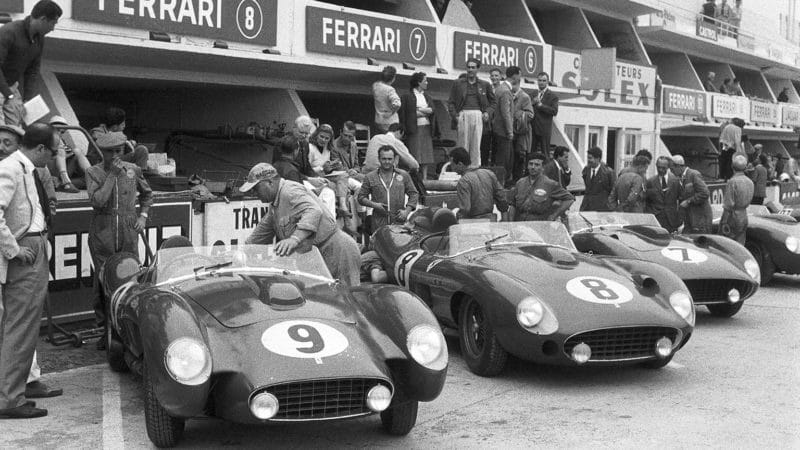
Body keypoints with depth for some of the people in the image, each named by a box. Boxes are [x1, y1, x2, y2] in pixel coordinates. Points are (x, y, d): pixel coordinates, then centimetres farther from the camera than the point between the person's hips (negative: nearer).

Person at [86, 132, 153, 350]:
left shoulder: (133, 170, 7)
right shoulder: (93, 172, 0)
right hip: (102, 234, -2)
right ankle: (107, 330, 11)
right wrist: (112, 174, -14)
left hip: (128, 233, 2)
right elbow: (96, 201, -15)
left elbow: (147, 194, 23)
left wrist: (143, 215, 9)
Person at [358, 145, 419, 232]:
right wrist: (373, 205, -7)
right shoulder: (370, 177, 9)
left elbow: (414, 194, 13)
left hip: (399, 221, 0)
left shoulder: (404, 175, 11)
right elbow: (361, 197, 11)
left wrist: (407, 211, 0)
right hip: (378, 222, 0)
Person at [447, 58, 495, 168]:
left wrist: (487, 112, 3)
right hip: (463, 115, -1)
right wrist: (455, 116, -4)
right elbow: (451, 102, 9)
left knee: (476, 146, -1)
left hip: (478, 116, 1)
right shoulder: (458, 83, 11)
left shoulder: (485, 85, 14)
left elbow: (493, 102, 20)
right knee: (463, 145, -2)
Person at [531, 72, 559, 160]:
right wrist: (533, 103, -7)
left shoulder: (553, 96, -2)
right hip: (533, 129, 5)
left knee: (545, 154, -2)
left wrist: (540, 105, -17)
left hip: (544, 129, -5)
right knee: (532, 153, 7)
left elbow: (554, 111, -14)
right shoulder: (533, 94, 15)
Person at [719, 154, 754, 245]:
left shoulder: (732, 182, -17)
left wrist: (724, 222, -14)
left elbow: (728, 204, -17)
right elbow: (749, 201, 11)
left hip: (732, 217, -7)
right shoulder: (750, 182, 5)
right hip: (744, 217, 7)